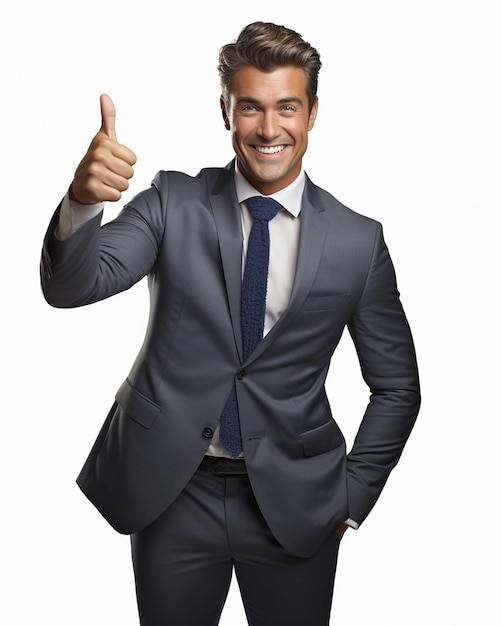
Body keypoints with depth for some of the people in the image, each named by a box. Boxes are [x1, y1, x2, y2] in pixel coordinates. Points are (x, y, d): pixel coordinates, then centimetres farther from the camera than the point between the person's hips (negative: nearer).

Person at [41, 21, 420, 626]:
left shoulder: (358, 240, -4)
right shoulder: (174, 203, -3)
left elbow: (397, 387, 4)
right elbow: (71, 287, -15)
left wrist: (350, 499, 0)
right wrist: (82, 199, -35)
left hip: (294, 506, 0)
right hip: (170, 492, 1)